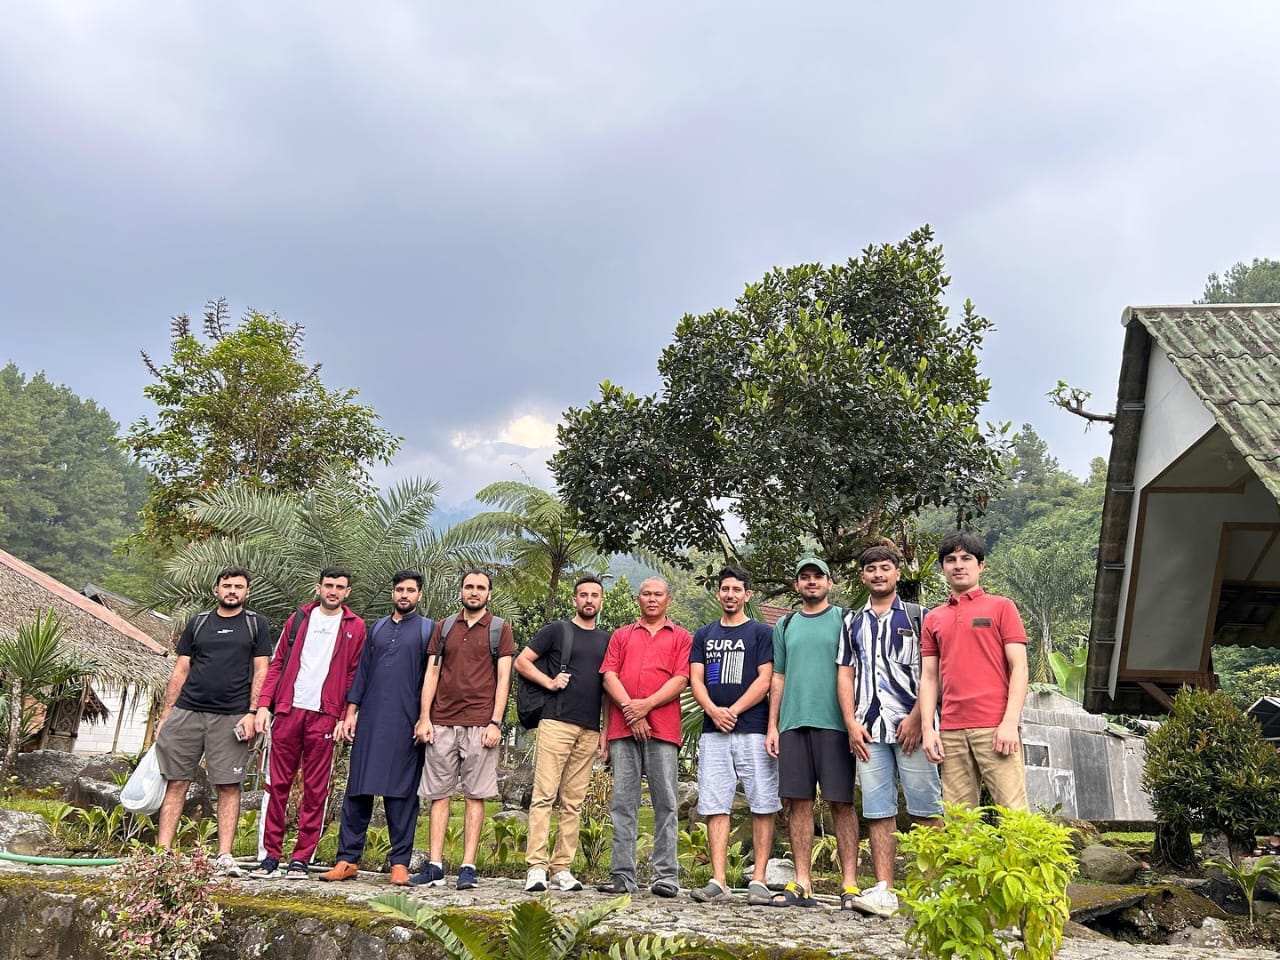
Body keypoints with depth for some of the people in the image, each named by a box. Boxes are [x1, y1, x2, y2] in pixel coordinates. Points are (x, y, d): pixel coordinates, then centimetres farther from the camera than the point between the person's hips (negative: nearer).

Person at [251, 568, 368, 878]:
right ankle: (271, 855, 12)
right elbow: (277, 664, 11)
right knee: (278, 784, 4)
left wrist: (345, 716, -4)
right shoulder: (299, 619, 12)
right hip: (288, 711, 2)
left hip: (324, 716, -2)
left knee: (315, 789, 2)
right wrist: (264, 704, 1)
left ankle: (301, 858, 9)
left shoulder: (355, 627, 7)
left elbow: (354, 676, 5)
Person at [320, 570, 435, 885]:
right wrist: (350, 713, 9)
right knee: (358, 789, 5)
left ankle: (400, 862, 7)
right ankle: (347, 859, 12)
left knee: (401, 793, 0)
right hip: (370, 721, 4)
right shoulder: (377, 628, 16)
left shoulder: (427, 629, 4)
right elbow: (362, 671, 16)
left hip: (405, 724, -4)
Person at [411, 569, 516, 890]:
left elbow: (503, 679, 0)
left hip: (480, 724, -3)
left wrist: (495, 723, -9)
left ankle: (468, 867, 3)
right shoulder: (444, 627, 13)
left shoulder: (500, 629, 6)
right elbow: (432, 674, 10)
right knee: (439, 793, 3)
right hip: (442, 722, 3)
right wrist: (424, 717, 1)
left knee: (475, 795, 0)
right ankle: (435, 866, 8)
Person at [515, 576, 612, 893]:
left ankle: (562, 869, 10)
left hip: (590, 731, 4)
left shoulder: (606, 640, 18)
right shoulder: (556, 630, 6)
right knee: (544, 795, -7)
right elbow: (521, 662, 4)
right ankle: (537, 866, -4)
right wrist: (549, 682, -9)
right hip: (556, 723, -4)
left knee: (573, 802, 6)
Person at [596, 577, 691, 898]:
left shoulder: (681, 637, 12)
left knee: (665, 802, -1)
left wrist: (646, 705, -11)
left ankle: (667, 876, 3)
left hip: (662, 728, -2)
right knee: (622, 802, 2)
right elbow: (609, 677, 8)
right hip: (623, 727, 2)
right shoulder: (621, 635, 19)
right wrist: (630, 709, -7)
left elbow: (680, 680, 0)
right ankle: (623, 875, 6)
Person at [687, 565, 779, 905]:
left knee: (762, 805, -3)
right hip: (713, 732, 3)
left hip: (753, 729, -3)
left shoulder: (761, 632, 7)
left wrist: (734, 711, -11)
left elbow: (765, 680, -3)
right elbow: (695, 679, 8)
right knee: (715, 806, 1)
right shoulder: (704, 635, 17)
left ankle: (758, 880, 1)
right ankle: (718, 881, 3)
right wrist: (714, 710, -10)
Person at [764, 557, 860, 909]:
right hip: (793, 724, 4)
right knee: (799, 801, 4)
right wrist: (772, 726, 9)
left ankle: (850, 884, 2)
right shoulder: (785, 625, 17)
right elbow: (778, 678, 17)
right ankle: (802, 884, 9)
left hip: (833, 723, -4)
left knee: (841, 802, -2)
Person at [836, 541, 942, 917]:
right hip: (868, 729, 3)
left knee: (925, 809, -3)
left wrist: (916, 718, -11)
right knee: (878, 811, 2)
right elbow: (845, 674, 13)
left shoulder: (917, 615, 7)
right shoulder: (852, 622, 17)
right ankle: (884, 890, 4)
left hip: (911, 726, -3)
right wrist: (851, 722, 2)